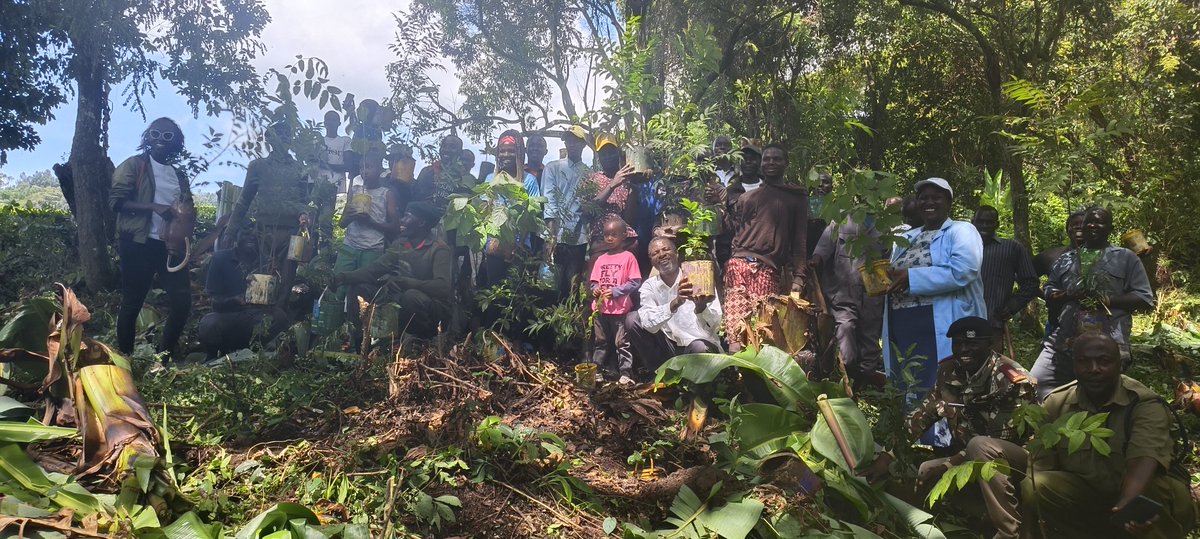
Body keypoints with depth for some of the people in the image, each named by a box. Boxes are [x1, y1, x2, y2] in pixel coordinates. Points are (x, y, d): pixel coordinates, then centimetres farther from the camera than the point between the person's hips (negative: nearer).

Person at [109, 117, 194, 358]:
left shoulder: (179, 176, 16)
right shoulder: (134, 165, 2)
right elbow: (116, 201, -7)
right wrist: (154, 207, -20)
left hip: (171, 246, 5)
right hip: (139, 244, -5)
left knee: (182, 300, -2)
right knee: (132, 303, 1)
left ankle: (163, 356, 11)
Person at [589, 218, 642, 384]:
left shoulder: (628, 257, -6)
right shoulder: (601, 259, 10)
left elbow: (635, 282, -10)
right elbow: (593, 281, 16)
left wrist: (616, 291, -18)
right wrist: (595, 288, -7)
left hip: (620, 309, -5)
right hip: (600, 308, 5)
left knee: (622, 343, 1)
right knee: (600, 342, 15)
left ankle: (625, 373, 6)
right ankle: (596, 370, 24)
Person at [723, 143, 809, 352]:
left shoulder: (797, 198, 16)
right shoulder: (747, 198, 23)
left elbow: (800, 239, 9)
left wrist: (798, 276, 0)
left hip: (769, 270, -1)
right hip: (739, 264, 2)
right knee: (736, 323, -11)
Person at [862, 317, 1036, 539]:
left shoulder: (1013, 380, -20)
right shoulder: (949, 371, -3)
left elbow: (1004, 439, -22)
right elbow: (923, 414, -2)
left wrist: (948, 466, -24)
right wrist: (887, 455, -13)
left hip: (1022, 457, -6)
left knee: (980, 446, -35)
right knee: (920, 474, -11)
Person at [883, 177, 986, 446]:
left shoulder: (961, 231, 2)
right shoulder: (906, 238, 23)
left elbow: (963, 271, -16)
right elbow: (890, 276, 23)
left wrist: (913, 278, -15)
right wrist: (885, 278, -1)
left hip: (942, 330, -7)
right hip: (902, 330, 7)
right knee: (906, 393, 10)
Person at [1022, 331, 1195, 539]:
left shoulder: (1146, 404, -17)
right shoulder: (1056, 403, -4)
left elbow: (1143, 460, -37)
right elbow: (1041, 464, -6)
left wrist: (1128, 503, -57)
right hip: (1085, 496, 3)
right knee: (1033, 487, -24)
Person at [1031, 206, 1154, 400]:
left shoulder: (1126, 258, 8)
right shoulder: (1067, 259, 19)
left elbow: (1145, 300, 3)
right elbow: (1048, 291, 18)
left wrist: (1107, 300, -11)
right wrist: (1068, 295, -5)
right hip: (1064, 341, 3)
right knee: (1037, 384, -5)